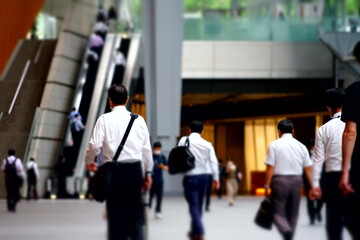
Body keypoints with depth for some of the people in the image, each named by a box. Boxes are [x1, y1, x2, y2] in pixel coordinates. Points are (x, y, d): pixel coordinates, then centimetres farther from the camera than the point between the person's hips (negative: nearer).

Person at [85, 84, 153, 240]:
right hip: (135, 169, 2)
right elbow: (147, 149, 6)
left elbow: (95, 146, -10)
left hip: (113, 170, -2)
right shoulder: (138, 119, 4)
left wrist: (88, 161, 11)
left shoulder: (105, 119, -4)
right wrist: (148, 173, 16)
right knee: (135, 215, 9)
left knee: (116, 215, 5)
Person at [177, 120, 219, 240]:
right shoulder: (207, 144, 2)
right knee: (198, 205, 17)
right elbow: (213, 161, -5)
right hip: (203, 176, 4)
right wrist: (216, 177, -5)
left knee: (193, 205, -5)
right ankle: (194, 230, 27)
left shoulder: (184, 140, -3)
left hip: (190, 177, -4)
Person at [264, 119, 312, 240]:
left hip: (280, 180, -3)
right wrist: (312, 186, 5)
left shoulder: (275, 144, -4)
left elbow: (270, 167, -9)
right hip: (296, 180, 3)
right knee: (293, 212, 16)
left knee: (278, 212, 2)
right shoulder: (301, 146, 5)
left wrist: (267, 185, -3)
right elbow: (308, 168, 2)